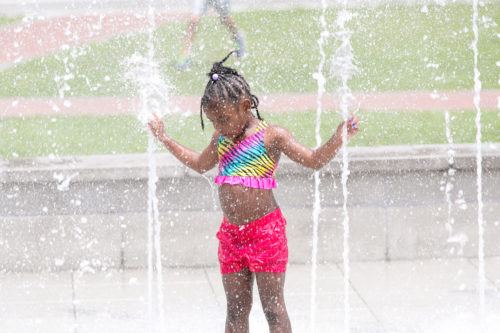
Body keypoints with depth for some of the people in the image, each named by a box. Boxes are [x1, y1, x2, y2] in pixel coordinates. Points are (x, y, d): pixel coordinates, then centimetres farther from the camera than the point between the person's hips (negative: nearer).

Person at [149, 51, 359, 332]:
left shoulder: (271, 136, -8)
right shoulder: (221, 139, 11)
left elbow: (314, 160, -9)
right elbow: (200, 164, 31)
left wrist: (338, 138, -26)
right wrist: (165, 139, 34)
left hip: (265, 231, -6)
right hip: (231, 233, 6)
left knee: (273, 306, -3)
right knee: (236, 308, 9)